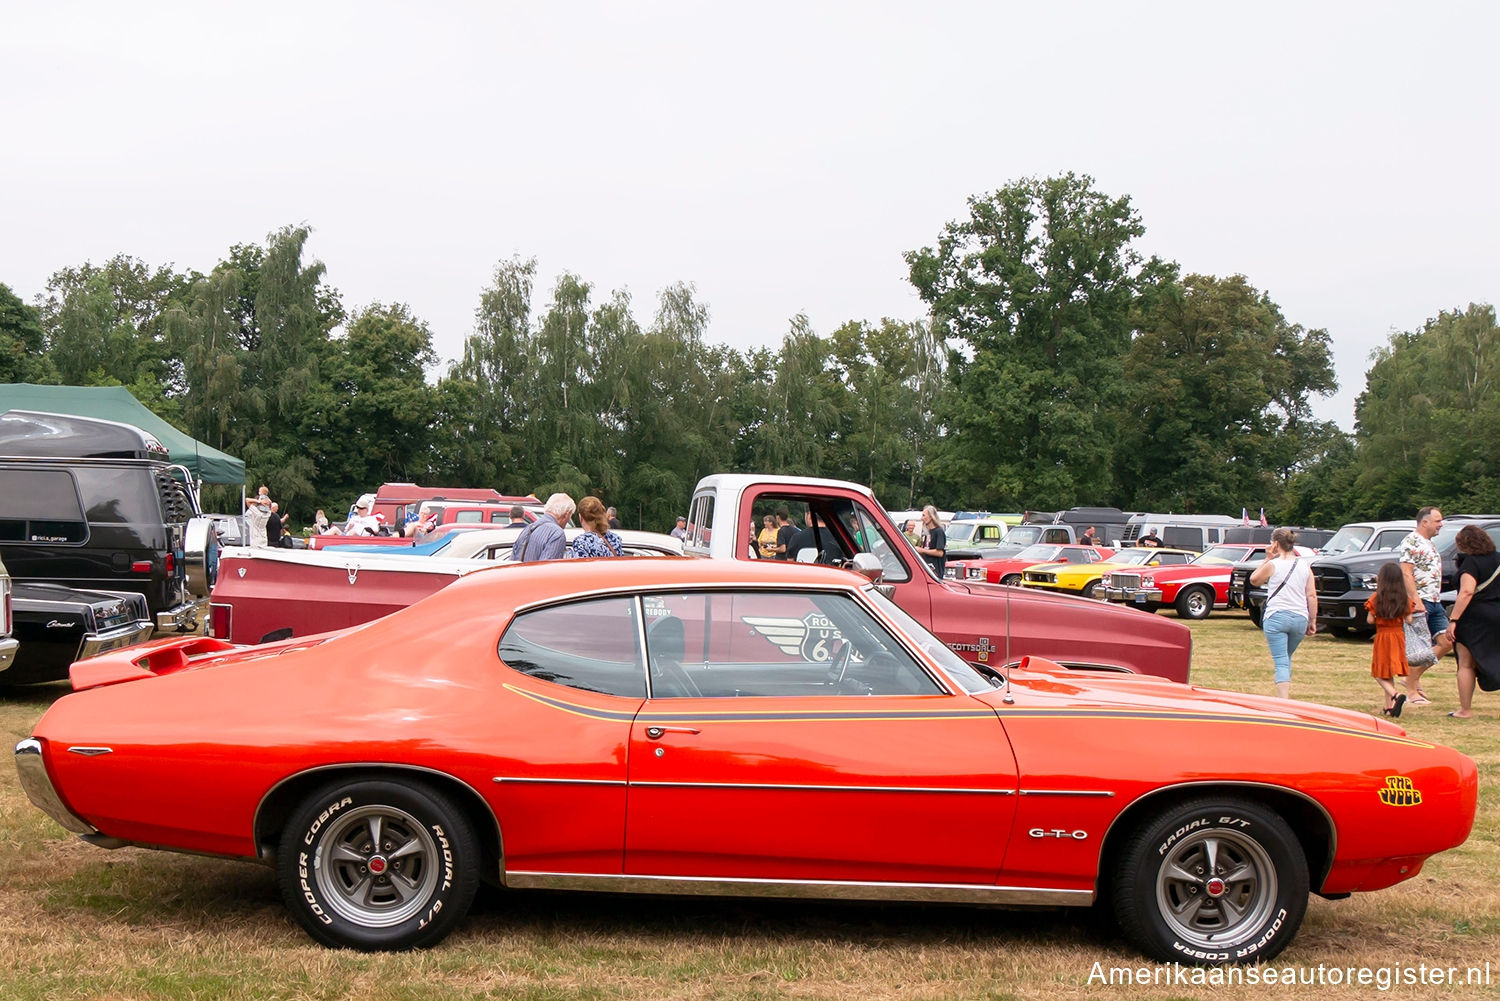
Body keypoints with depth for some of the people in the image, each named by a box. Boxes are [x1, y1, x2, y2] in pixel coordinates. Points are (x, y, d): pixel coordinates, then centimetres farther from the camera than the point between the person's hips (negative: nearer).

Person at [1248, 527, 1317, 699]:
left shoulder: (1273, 565, -6)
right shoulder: (1305, 567, 7)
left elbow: (1254, 580, 11)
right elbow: (1312, 596, 5)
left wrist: (1267, 559, 10)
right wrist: (1312, 621, 11)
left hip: (1276, 617, -5)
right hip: (1300, 619, 5)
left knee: (1281, 661, -7)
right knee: (1287, 658, 23)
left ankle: (1284, 700, -18)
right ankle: (1286, 694, 29)